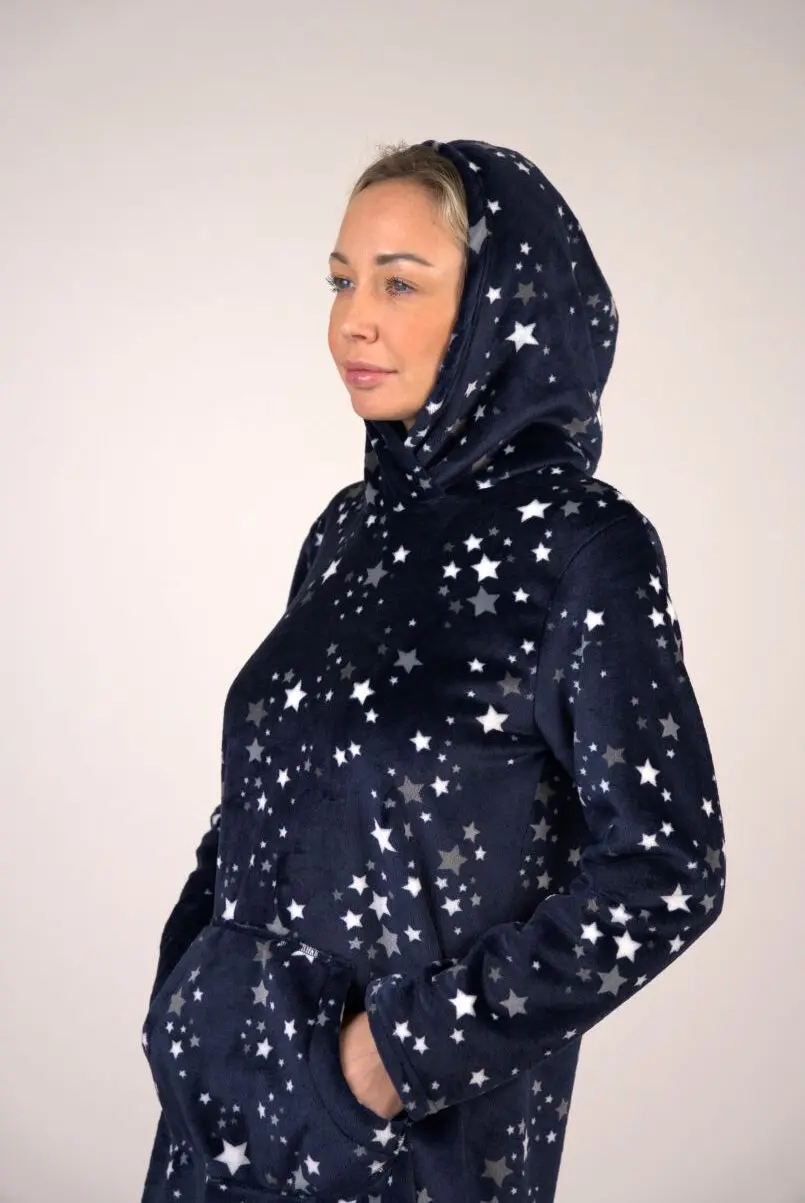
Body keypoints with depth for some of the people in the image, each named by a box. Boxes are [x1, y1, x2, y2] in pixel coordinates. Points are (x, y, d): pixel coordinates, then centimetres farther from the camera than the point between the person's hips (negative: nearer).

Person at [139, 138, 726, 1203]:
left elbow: (666, 872, -17)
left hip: (417, 1115, -6)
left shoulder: (581, 544, -15)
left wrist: (413, 1043, -17)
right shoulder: (354, 523, 4)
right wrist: (194, 981, 3)